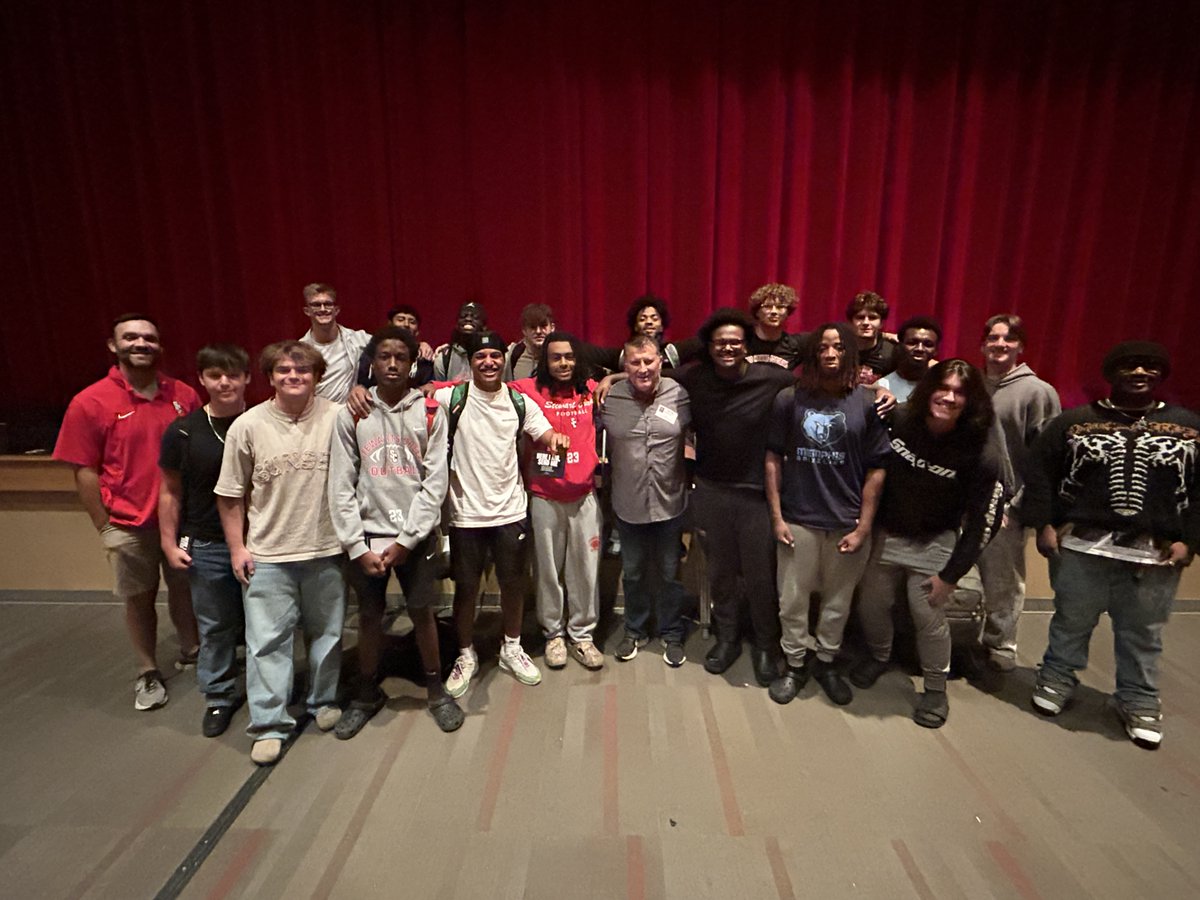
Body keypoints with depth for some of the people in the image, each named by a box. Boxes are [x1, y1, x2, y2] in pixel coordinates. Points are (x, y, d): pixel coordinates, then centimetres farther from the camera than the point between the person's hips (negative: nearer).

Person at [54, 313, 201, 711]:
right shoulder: (90, 402, -9)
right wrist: (105, 528, -6)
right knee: (139, 599, 14)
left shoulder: (184, 396, -4)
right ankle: (148, 674, 31)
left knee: (185, 589, 16)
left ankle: (191, 653, 38)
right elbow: (85, 471, -6)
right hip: (129, 525, -1)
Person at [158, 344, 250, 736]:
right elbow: (171, 492, 3)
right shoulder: (183, 431, -4)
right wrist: (170, 542, 0)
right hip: (206, 546, 0)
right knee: (215, 627, 13)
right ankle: (218, 696, 31)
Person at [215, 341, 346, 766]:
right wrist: (237, 548, 0)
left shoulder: (336, 417, -8)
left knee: (326, 633, 15)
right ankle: (269, 724, 22)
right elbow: (231, 495, 2)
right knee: (266, 640, 5)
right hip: (266, 555, 0)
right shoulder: (247, 426, -6)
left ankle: (323, 701, 37)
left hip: (326, 550, 1)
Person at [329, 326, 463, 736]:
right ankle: (367, 694, 33)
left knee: (422, 612, 7)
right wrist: (357, 546, -7)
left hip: (416, 535, -1)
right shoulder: (351, 414, -1)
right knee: (369, 616, 12)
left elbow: (436, 482, -6)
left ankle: (436, 690, 28)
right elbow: (341, 486, -1)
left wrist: (406, 539, -10)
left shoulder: (430, 412, -3)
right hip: (367, 535, 1)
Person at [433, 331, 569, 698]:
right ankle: (466, 656, 31)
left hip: (509, 509, 2)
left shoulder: (519, 402, 1)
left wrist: (555, 439, -20)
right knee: (466, 587, 11)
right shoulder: (452, 397, -7)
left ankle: (511, 649, 36)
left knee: (513, 582, 14)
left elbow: (543, 435, 2)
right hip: (466, 512, -2)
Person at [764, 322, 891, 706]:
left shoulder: (868, 403, -4)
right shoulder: (790, 398, -2)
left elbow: (877, 469, -3)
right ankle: (795, 664, 31)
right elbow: (773, 457, 0)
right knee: (792, 600, 10)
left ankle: (826, 662, 36)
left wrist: (863, 527, -5)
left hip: (847, 522, 0)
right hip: (798, 519, 0)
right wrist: (776, 516, -3)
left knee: (838, 601, 15)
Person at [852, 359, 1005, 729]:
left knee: (929, 617, 1)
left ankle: (936, 689, 26)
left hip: (933, 544, -2)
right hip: (886, 534, 3)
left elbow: (983, 522, -12)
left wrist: (951, 574, -11)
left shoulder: (979, 453, -17)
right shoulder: (898, 420, -13)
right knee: (870, 605, 12)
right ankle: (878, 657, 42)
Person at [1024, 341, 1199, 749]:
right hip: (1080, 546, -1)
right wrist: (1043, 524, -7)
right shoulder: (1074, 421, 2)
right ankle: (1057, 679, 30)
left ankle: (1139, 701, 31)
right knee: (1071, 622, 12)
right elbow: (1040, 470, 0)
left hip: (1156, 554, 2)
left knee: (1143, 635, 13)